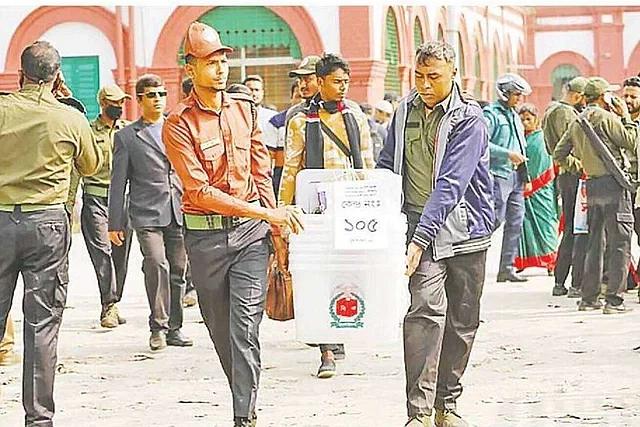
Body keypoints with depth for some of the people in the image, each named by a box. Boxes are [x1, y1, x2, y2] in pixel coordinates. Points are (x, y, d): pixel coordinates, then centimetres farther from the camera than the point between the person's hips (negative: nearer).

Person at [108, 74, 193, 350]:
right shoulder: (126, 136, 6)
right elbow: (118, 183, 6)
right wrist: (115, 223, 2)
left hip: (179, 212, 3)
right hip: (147, 214, -3)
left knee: (178, 271, 5)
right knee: (157, 264, -20)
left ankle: (173, 328, 16)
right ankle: (158, 327, -11)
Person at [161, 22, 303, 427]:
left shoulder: (244, 108, 7)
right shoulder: (178, 125, -8)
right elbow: (200, 191, -15)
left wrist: (276, 225, 6)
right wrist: (267, 212, -18)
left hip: (252, 230, 1)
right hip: (206, 235, -1)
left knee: (245, 325, -10)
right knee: (221, 328, 9)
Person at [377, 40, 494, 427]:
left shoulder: (469, 118, -10)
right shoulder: (405, 111, 5)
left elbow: (450, 185, -19)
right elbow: (387, 167, 18)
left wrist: (420, 238, -27)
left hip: (466, 225, -1)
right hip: (423, 222, 1)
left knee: (463, 318, 7)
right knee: (426, 308, -17)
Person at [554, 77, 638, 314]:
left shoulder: (577, 123, 13)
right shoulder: (605, 117, -11)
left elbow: (559, 154, 17)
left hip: (592, 185, 8)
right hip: (613, 183, -8)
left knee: (595, 243, 15)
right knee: (620, 244, -5)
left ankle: (589, 298, 17)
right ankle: (614, 300, -10)